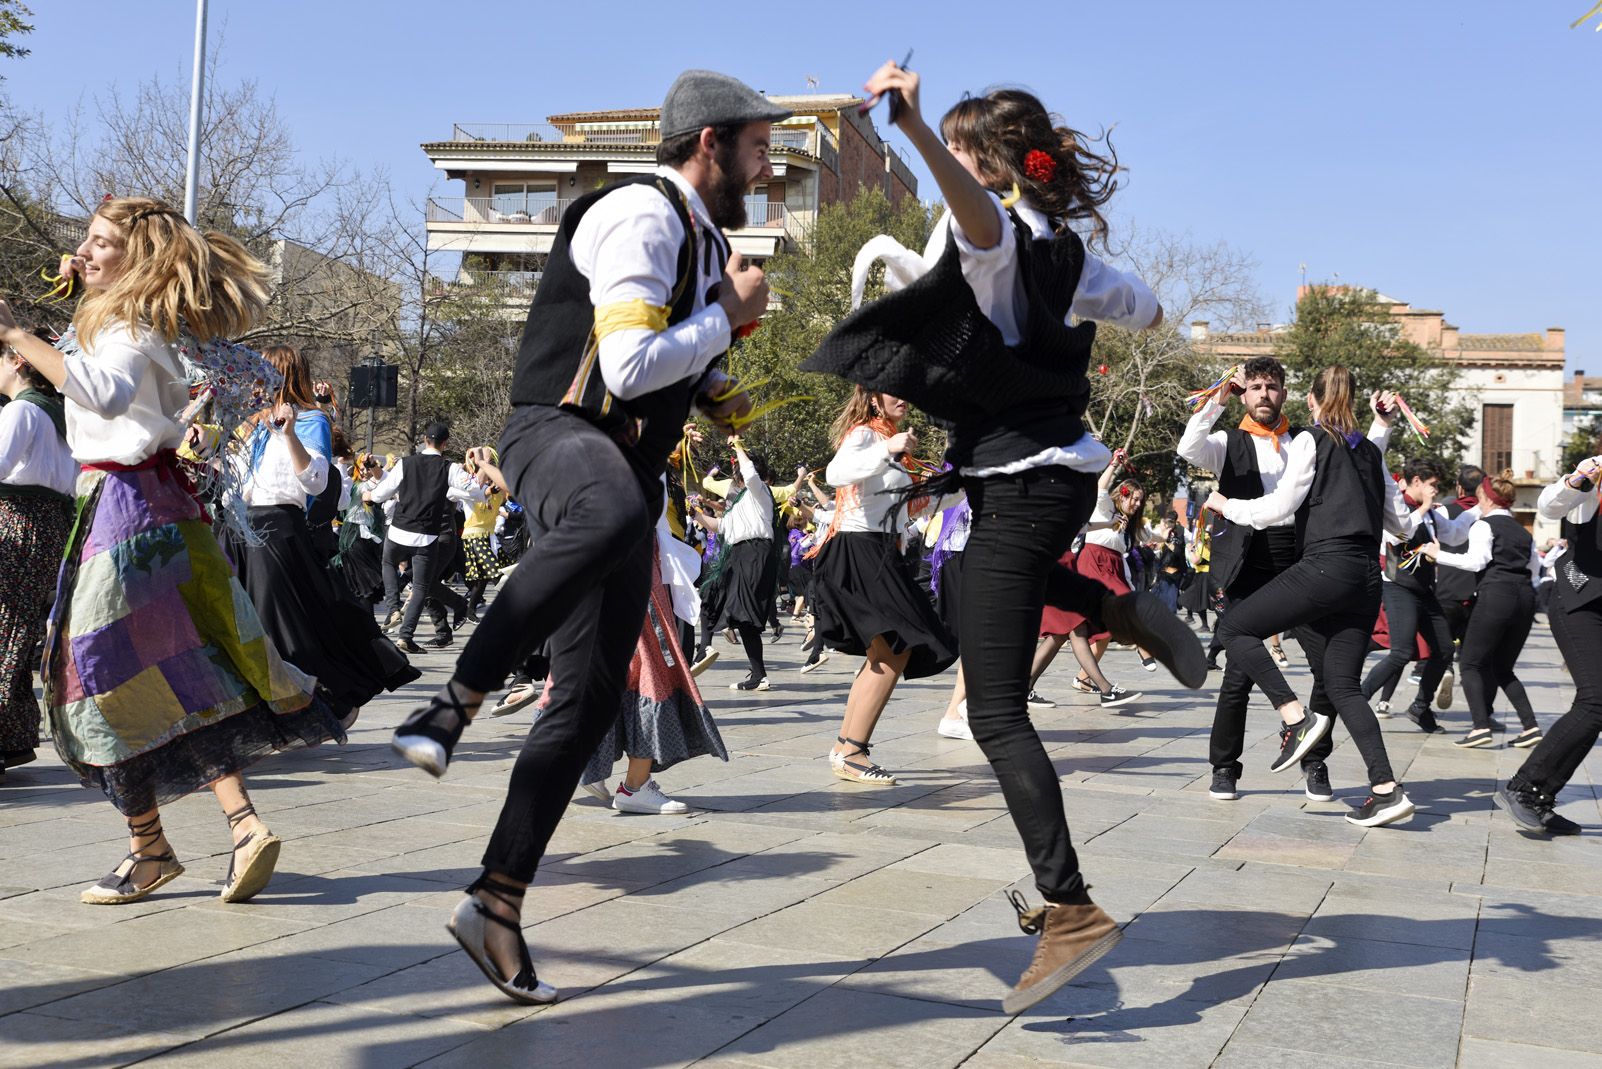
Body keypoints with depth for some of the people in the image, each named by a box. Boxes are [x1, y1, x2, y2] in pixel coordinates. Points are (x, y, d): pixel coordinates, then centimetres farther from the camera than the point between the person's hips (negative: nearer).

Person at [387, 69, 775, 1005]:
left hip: (630, 466, 9)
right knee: (611, 516, -46)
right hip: (560, 430, -9)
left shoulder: (711, 241, 22)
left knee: (592, 698, 2)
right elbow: (628, 367, -22)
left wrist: (716, 390, 17)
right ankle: (456, 704, -35)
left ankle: (499, 902, 10)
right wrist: (729, 313, -8)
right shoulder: (643, 214, -10)